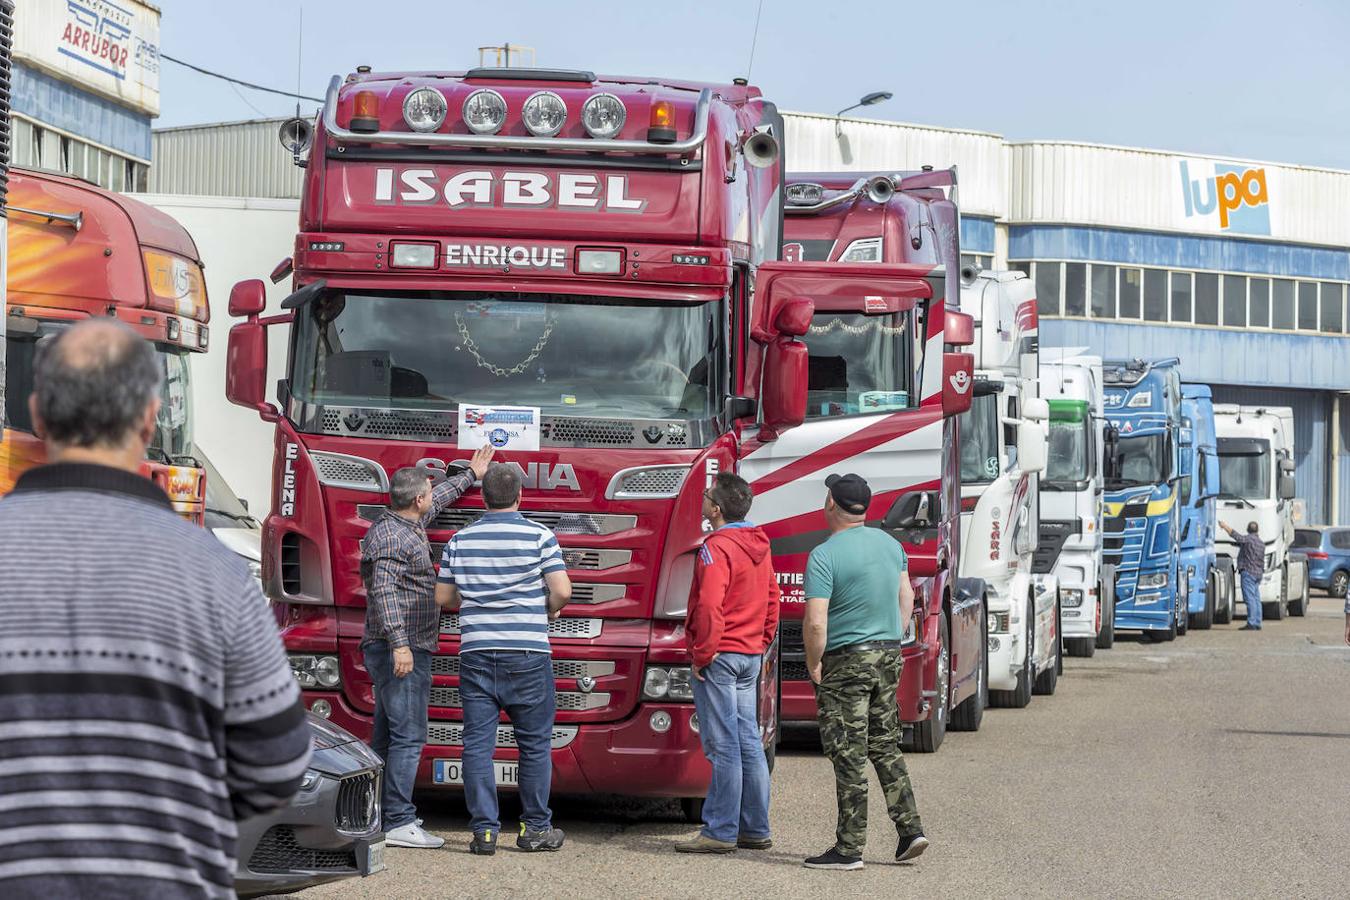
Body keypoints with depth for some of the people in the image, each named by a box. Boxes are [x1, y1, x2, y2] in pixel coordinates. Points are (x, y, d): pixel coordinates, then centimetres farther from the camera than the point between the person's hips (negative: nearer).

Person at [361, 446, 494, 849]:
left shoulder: (409, 525, 17)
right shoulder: (391, 536, -14)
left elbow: (439, 499, 37)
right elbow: (384, 590, -23)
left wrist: (470, 475, 50)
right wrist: (399, 642, -30)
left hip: (404, 651, 11)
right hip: (402, 651, -11)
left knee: (387, 736, 12)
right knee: (408, 736, -13)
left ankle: (375, 818, 17)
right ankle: (398, 823, -15)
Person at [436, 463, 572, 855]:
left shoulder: (460, 540, 6)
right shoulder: (539, 536, -4)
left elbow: (443, 597, 11)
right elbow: (562, 590, -9)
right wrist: (549, 611, 11)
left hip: (476, 651, 2)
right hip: (527, 653, -2)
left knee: (478, 743, 2)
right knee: (535, 743, 8)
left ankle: (484, 830, -1)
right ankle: (535, 828, 11)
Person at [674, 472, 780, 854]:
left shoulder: (717, 548, -16)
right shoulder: (759, 545, 12)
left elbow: (709, 607, -23)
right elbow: (772, 598, 18)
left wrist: (702, 654, -15)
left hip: (720, 656, -9)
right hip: (751, 656, 9)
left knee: (723, 747, -7)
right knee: (748, 743, 12)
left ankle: (720, 832, -5)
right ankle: (755, 829, 16)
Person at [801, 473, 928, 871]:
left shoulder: (824, 555, -16)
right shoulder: (890, 543, 7)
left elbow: (815, 624, -20)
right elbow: (906, 599, 15)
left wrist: (814, 665, -6)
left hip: (846, 660, -7)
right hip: (889, 656, 7)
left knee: (848, 755, -2)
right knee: (885, 746, 17)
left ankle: (850, 848, 1)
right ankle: (910, 829, 12)